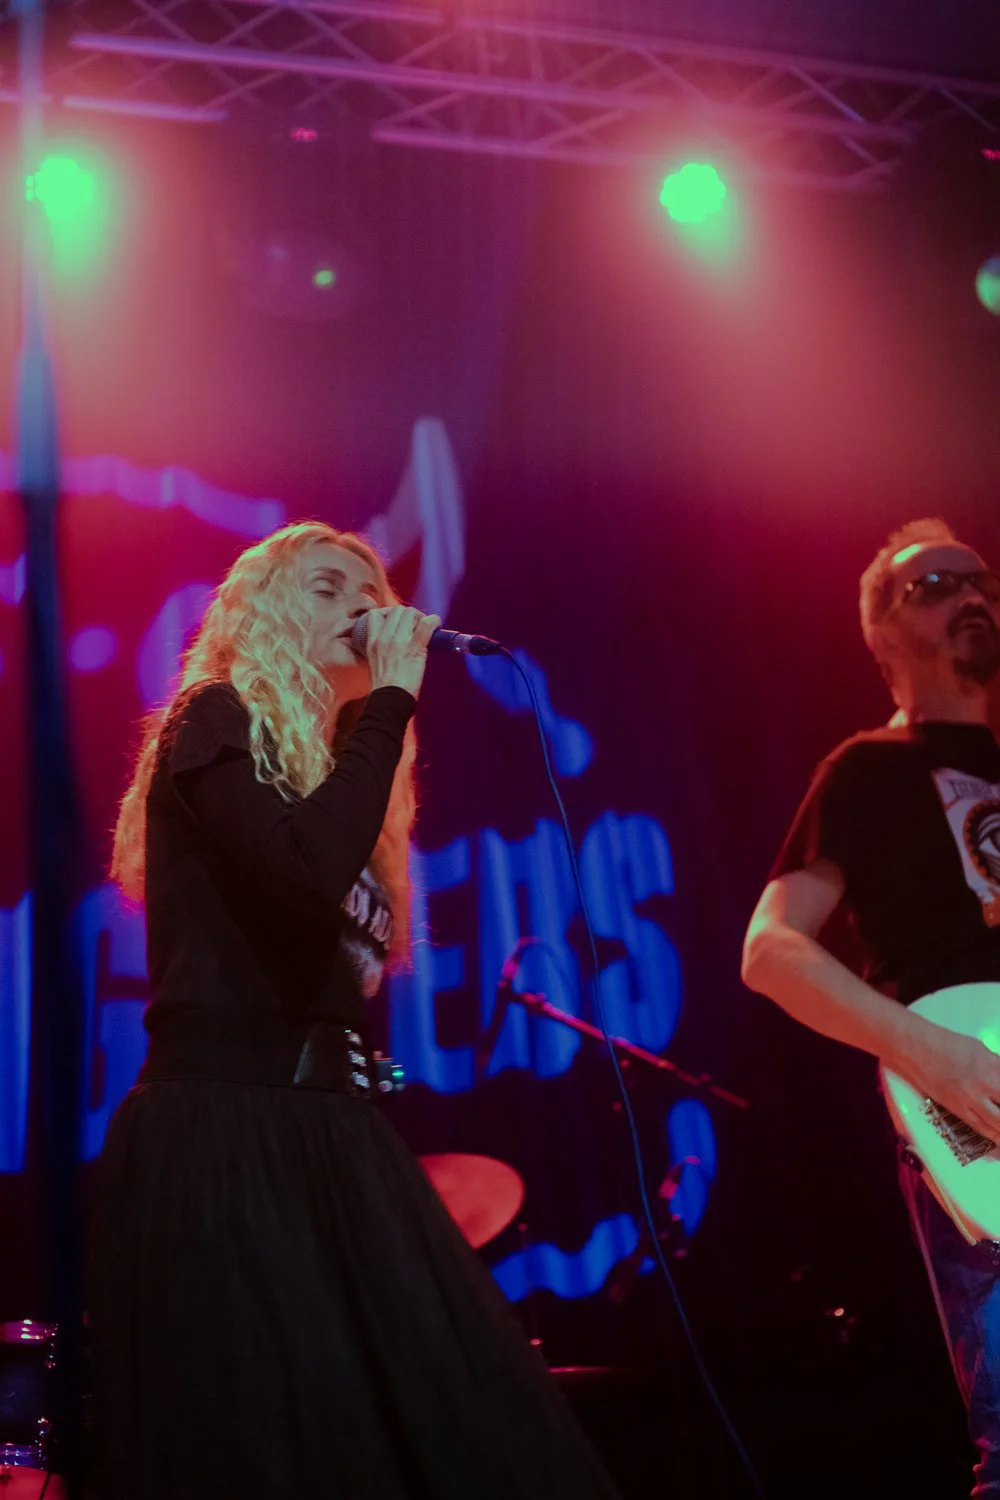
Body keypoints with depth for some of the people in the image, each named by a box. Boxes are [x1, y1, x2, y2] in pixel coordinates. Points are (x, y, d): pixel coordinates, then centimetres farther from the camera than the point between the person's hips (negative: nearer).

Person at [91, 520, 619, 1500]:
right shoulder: (216, 722, -1)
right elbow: (308, 870, -21)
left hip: (330, 1131, 8)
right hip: (223, 1134, -8)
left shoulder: (327, 763, 23)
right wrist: (390, 699, -10)